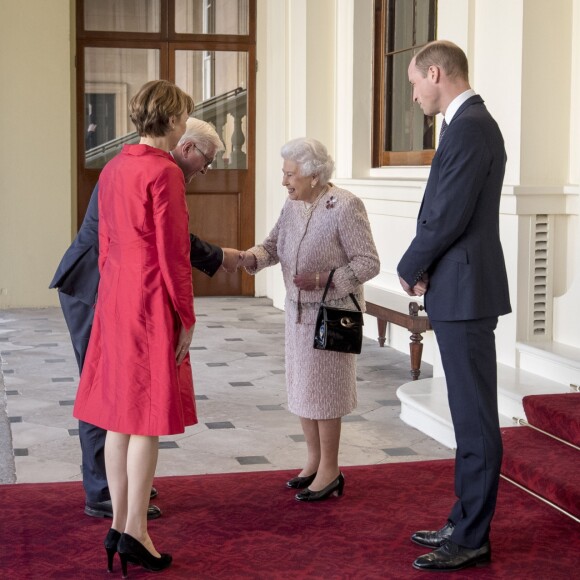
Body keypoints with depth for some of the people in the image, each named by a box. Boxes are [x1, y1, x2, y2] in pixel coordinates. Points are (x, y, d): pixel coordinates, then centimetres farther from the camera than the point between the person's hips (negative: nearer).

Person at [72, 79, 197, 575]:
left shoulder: (113, 169, 11)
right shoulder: (164, 171, -14)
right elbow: (173, 252, -15)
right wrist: (186, 317, -8)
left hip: (114, 297, 8)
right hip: (153, 301, -8)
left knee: (119, 414, 11)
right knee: (149, 417, -1)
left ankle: (119, 524, 19)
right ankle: (135, 531, 4)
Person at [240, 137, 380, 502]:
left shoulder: (346, 206, -18)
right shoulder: (293, 205, 4)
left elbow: (369, 263, -17)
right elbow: (273, 245, 4)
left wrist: (324, 279, -27)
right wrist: (250, 257, -18)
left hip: (332, 311, -7)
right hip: (298, 309, 7)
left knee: (322, 389, -2)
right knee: (302, 387, 13)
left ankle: (330, 471, 12)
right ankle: (314, 461, 28)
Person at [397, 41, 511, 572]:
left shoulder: (468, 128, -16)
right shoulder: (473, 123, 16)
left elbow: (448, 216, -20)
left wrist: (410, 268, -5)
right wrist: (427, 268, 5)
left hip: (465, 293, -10)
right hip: (461, 291, 10)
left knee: (475, 419, -3)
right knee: (470, 416, 15)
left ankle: (472, 541, 5)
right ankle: (466, 522, 25)